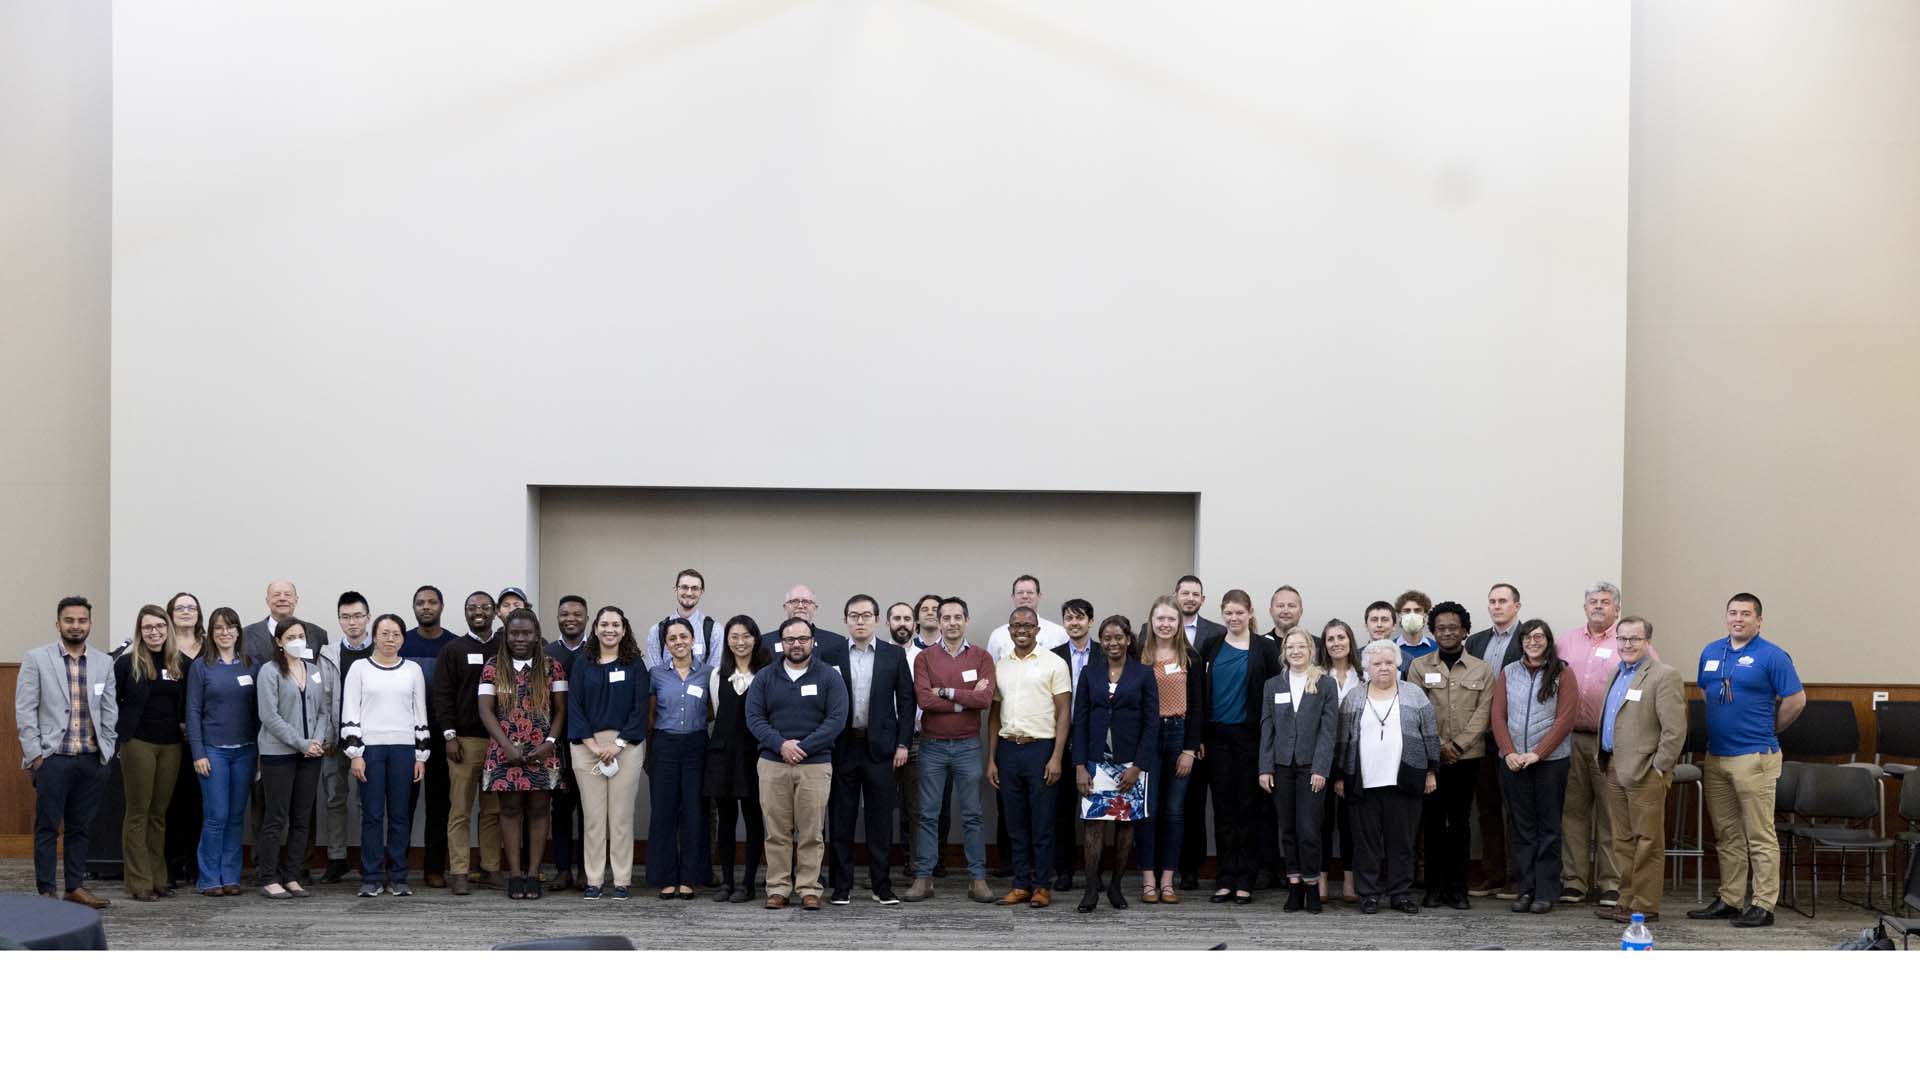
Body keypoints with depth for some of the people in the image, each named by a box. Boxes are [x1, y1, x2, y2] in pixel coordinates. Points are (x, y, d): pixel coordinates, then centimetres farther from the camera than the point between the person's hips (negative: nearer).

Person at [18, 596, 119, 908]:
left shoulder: (104, 662, 8)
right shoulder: (37, 659, 0)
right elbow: (25, 709, -3)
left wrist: (104, 751, 6)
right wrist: (35, 753, -7)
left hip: (91, 759, 3)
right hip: (52, 757, -3)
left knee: (80, 828, 9)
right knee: (47, 827, 2)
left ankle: (76, 887, 17)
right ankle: (46, 891, 7)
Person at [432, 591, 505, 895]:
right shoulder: (453, 650, 6)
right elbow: (442, 695, 2)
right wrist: (449, 735, -7)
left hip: (500, 740, 2)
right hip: (464, 740, -2)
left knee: (494, 810, 4)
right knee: (460, 810, -3)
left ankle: (491, 870, 9)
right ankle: (459, 872, -2)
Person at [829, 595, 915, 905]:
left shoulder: (894, 655, 4)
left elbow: (906, 700, 5)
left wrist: (902, 743, -1)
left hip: (880, 746, 0)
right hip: (841, 747, 0)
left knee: (880, 819, 4)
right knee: (841, 819, 4)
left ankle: (881, 885, 11)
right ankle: (842, 885, 12)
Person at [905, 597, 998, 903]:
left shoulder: (981, 657, 2)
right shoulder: (924, 658, 2)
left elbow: (985, 699, -12)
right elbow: (924, 699, -12)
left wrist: (945, 691, -12)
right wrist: (966, 698, -12)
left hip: (968, 746, 0)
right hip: (932, 745, 0)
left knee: (972, 815, 5)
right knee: (928, 815, 4)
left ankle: (977, 879, 10)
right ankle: (923, 878, 9)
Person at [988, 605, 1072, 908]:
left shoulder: (1054, 664, -2)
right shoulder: (1000, 666, 11)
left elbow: (1064, 713, -5)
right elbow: (994, 715, 14)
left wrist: (1056, 757, -13)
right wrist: (991, 759, 9)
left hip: (1041, 748, -4)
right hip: (1008, 749, 4)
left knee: (1042, 823, 0)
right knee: (1016, 824, 8)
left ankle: (1042, 885, 7)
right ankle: (1021, 884, 15)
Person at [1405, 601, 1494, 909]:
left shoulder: (1482, 670, 7)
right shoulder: (1419, 666, 5)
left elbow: (1483, 713, -1)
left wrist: (1458, 745, -11)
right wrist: (1439, 745, -10)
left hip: (1468, 757, 0)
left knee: (1460, 822, 3)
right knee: (1433, 822, 2)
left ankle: (1457, 888, 9)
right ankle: (1434, 887, 8)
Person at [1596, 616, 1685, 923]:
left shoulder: (1664, 676, -10)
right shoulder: (1617, 674, 16)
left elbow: (1675, 730, -15)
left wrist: (1658, 769, -14)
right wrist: (1605, 763, 16)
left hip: (1644, 772, -8)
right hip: (1615, 770, 8)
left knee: (1647, 841, -1)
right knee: (1623, 841, 13)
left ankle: (1645, 906, 4)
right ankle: (1627, 901, 20)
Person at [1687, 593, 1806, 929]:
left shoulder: (1772, 656, -7)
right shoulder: (1710, 652, 11)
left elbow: (1796, 700, -6)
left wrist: (1770, 729, 2)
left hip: (1754, 757, -6)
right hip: (1716, 756, 6)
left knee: (1760, 836, -2)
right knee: (1726, 835, 12)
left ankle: (1763, 905, 1)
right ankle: (1729, 900, 19)